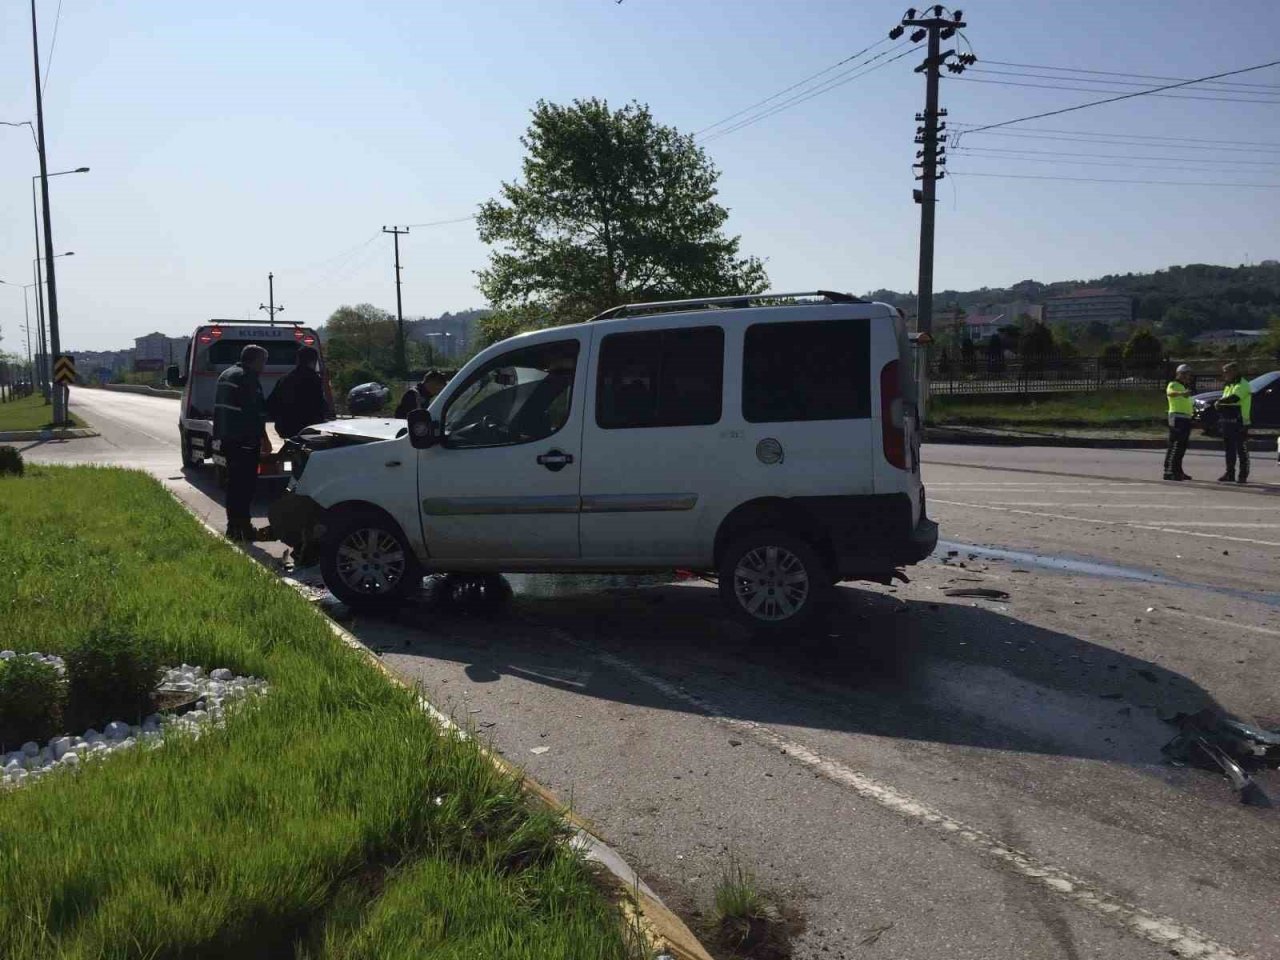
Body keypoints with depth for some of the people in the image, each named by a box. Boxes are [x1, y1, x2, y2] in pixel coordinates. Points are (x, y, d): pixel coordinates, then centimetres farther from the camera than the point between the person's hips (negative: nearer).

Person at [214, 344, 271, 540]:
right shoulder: (248, 378, -13)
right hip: (245, 440, -10)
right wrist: (263, 437, -16)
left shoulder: (226, 375, 19)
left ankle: (233, 526, 19)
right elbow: (253, 412, -19)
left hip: (227, 438, 10)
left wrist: (218, 435, 25)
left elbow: (218, 407, 23)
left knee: (234, 482, 14)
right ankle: (242, 526, -7)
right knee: (245, 483, -7)